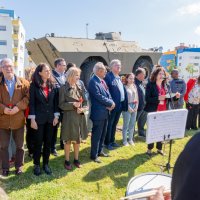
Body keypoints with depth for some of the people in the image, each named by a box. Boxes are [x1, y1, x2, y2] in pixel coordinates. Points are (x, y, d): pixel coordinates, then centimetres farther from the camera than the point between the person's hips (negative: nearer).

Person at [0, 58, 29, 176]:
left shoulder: (23, 82, 1)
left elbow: (27, 97, -8)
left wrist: (18, 107, -20)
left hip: (18, 119, 0)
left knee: (20, 145, 12)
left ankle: (19, 166, 30)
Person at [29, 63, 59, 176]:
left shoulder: (53, 85, 5)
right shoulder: (34, 85, -5)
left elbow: (56, 101, 6)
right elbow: (32, 103, -7)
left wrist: (56, 116, 0)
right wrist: (32, 119, -11)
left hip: (50, 118, 3)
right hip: (39, 118, -3)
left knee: (48, 142, 10)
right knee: (38, 142, 5)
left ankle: (46, 164, 25)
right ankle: (37, 164, 21)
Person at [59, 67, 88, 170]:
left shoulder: (79, 88, 7)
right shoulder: (63, 88, -7)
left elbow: (85, 102, 9)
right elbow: (61, 105, -10)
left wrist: (82, 109, -11)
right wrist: (73, 104, -21)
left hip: (80, 117, 5)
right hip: (69, 117, -5)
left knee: (78, 139, 14)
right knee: (68, 140, 6)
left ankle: (76, 159, 30)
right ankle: (67, 161, 22)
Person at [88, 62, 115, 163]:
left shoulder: (102, 81, 12)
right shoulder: (93, 81, -17)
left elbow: (107, 93, 11)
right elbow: (99, 96, -23)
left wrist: (110, 103, -8)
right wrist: (110, 103, -13)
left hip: (105, 112, 9)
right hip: (98, 112, -9)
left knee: (103, 133, 18)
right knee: (96, 134, 2)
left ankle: (100, 151, 33)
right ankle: (94, 155, 15)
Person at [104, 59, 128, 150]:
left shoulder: (119, 77, 16)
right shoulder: (108, 76, -12)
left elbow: (123, 90, 17)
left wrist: (124, 103, 9)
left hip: (120, 105, 8)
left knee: (114, 124, 17)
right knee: (109, 124, 3)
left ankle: (112, 141, 30)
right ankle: (107, 142, 15)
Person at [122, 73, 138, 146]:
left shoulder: (134, 86, 11)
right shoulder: (124, 87, -8)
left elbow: (137, 97, 13)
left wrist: (136, 106, 3)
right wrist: (128, 107, -13)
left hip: (134, 107, 6)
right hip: (127, 107, -6)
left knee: (132, 124, 12)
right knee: (126, 125, 0)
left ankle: (130, 139, 23)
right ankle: (125, 140, 11)